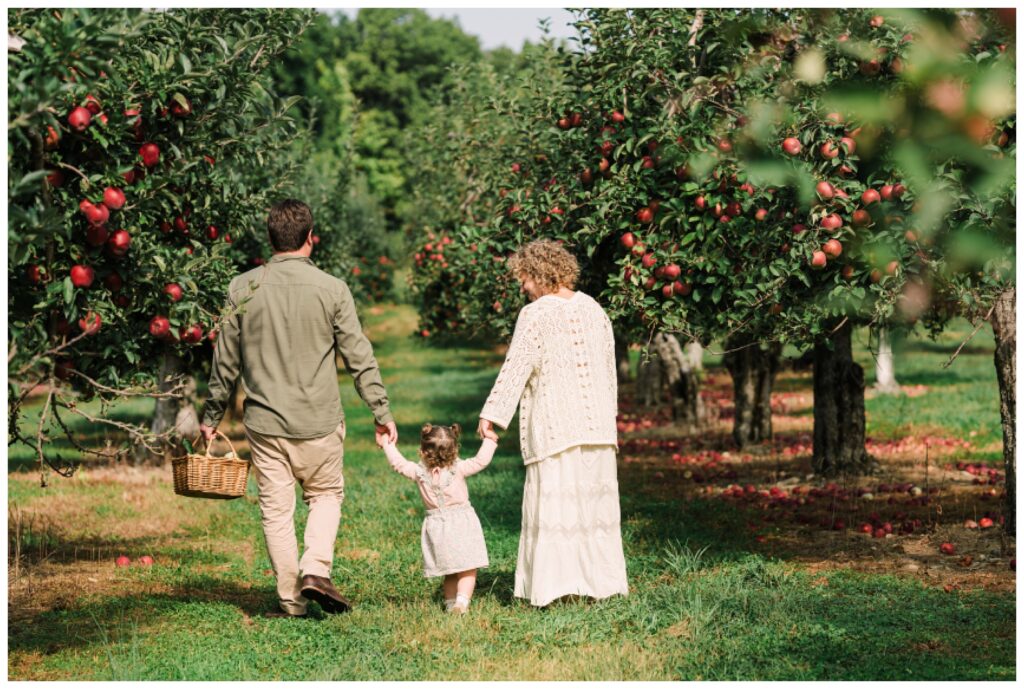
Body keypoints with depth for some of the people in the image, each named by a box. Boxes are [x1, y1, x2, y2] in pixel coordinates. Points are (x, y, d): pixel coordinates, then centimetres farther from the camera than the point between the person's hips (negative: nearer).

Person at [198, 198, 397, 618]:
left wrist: (212, 416, 15)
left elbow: (225, 360, 4)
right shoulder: (332, 290, -7)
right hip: (319, 423, -1)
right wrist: (382, 412, 5)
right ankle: (316, 569, -1)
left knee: (276, 511, 9)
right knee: (326, 495, 19)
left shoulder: (242, 289, -3)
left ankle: (292, 601, 12)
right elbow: (360, 358, -4)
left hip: (264, 423, 1)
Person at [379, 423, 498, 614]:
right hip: (462, 524, -4)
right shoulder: (458, 468, -11)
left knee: (450, 572, 16)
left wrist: (387, 444, 23)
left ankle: (450, 602, 16)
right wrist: (489, 440, 2)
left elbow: (398, 463, 9)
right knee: (468, 569, -4)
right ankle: (462, 600, -20)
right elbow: (481, 461, -11)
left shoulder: (419, 472, -2)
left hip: (436, 526, 4)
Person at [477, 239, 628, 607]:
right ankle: (601, 577, 15)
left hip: (554, 424, -6)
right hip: (596, 422, 6)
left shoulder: (535, 315, -9)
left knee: (553, 499, -2)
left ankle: (557, 581, -4)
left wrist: (491, 414, -8)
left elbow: (515, 368, -12)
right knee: (595, 496, 11)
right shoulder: (593, 309, 10)